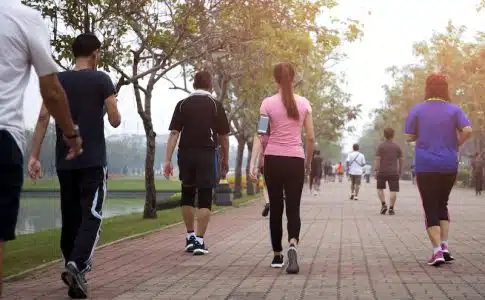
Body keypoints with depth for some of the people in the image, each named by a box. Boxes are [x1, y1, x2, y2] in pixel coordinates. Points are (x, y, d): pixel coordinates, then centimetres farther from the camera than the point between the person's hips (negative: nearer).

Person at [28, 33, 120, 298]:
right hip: (93, 161, -4)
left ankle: (74, 271, 16)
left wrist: (34, 156, 0)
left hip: (64, 161, 4)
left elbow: (43, 118, 0)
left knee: (70, 217, 12)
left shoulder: (57, 80, 8)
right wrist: (110, 105, 21)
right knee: (91, 216, -6)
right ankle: (77, 265, -26)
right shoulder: (101, 80, -3)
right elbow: (115, 121, -1)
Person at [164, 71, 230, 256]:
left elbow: (174, 133, -2)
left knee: (187, 195, 18)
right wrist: (225, 160, 13)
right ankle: (199, 241, -3)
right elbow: (223, 136, 2)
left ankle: (190, 236, 23)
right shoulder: (215, 105, 1)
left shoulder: (183, 104, 5)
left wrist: (168, 160, -3)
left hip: (186, 154, 2)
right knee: (205, 199, 1)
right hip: (207, 154, -2)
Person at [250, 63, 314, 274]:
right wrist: (308, 162, 16)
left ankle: (277, 255, 19)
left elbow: (260, 135, -8)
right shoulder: (304, 104, 3)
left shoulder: (268, 103, -1)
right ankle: (293, 245, -25)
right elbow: (310, 138, 3)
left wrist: (253, 163, -9)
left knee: (275, 209, 12)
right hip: (295, 160, 0)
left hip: (273, 159, 0)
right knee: (293, 209, 3)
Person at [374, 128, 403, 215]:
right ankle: (391, 208, -7)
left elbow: (377, 160, -10)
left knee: (380, 189, 15)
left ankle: (383, 204, -1)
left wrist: (376, 171, -8)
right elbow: (401, 160, 8)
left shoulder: (380, 146, -3)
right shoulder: (397, 147, 4)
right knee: (393, 191, 1)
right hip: (394, 172, 1)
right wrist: (400, 171, 19)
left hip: (382, 172, -1)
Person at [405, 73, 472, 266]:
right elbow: (468, 130, -13)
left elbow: (410, 137, -2)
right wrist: (456, 145, 3)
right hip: (449, 166, 2)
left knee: (430, 207, 2)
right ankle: (444, 246, 8)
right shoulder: (454, 109, 1)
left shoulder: (417, 110, -1)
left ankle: (437, 251, -9)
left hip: (425, 166, -2)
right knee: (442, 204, 19)